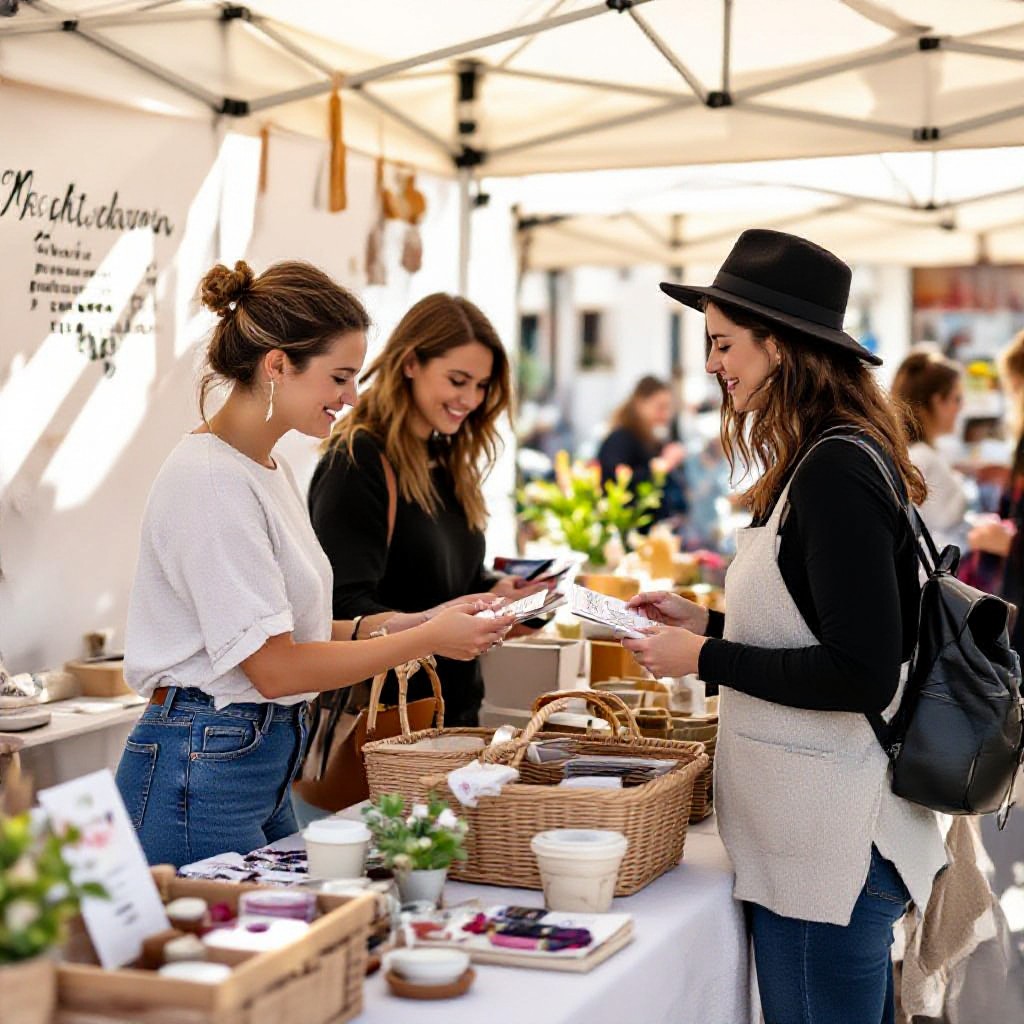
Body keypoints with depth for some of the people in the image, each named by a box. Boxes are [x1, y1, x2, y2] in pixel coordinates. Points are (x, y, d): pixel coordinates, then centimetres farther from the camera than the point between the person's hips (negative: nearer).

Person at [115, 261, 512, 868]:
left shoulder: (269, 470, 12)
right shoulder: (211, 478, -18)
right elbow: (274, 668, -20)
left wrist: (382, 627, -1)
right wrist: (426, 638, -14)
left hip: (266, 763, 10)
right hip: (201, 773, -10)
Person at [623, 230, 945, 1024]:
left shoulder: (834, 472, -19)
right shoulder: (827, 460, 10)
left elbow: (863, 675, -22)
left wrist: (706, 659, -14)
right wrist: (708, 621, 11)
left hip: (828, 840, -10)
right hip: (825, 829, 10)